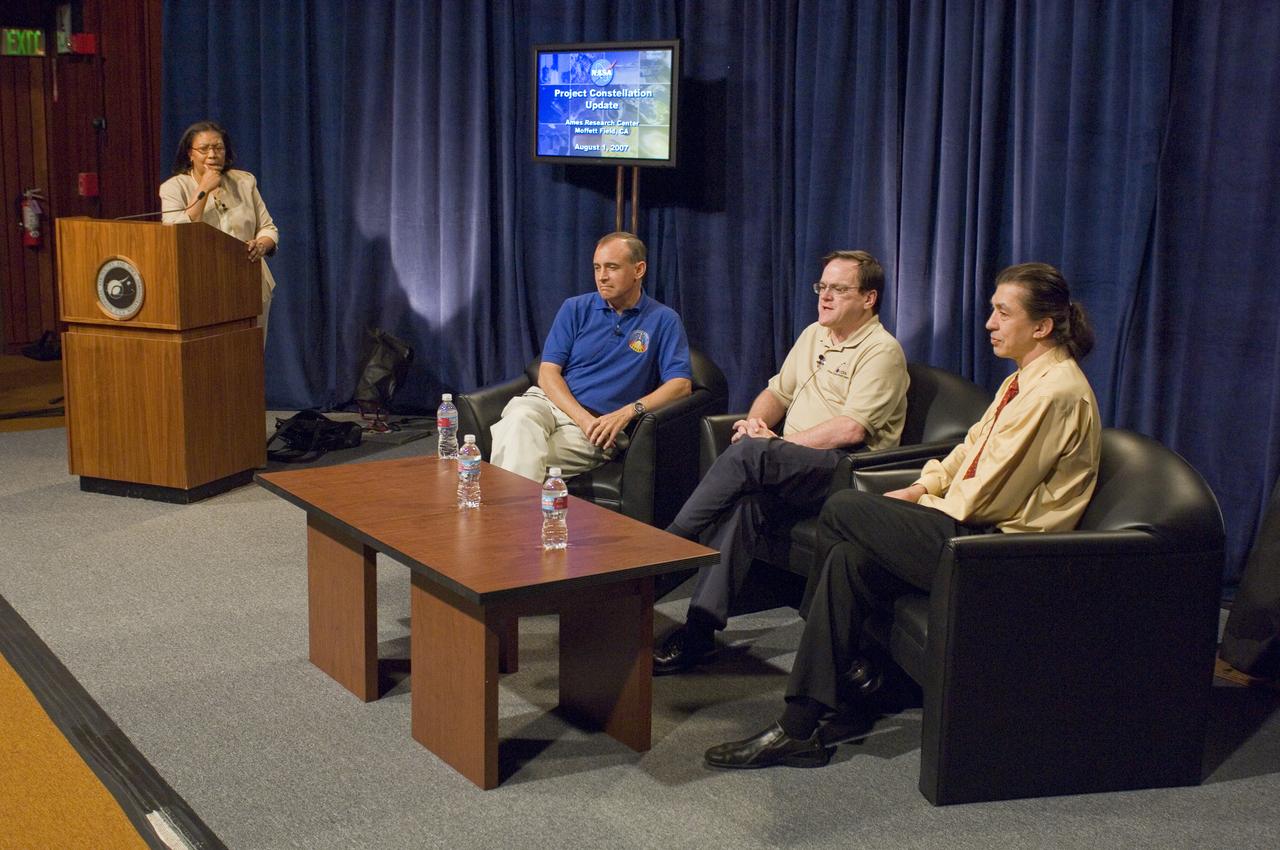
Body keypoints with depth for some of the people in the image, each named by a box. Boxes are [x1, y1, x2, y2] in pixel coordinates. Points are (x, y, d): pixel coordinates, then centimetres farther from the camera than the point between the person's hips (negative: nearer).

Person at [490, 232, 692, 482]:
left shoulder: (663, 320, 8)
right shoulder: (575, 309, 12)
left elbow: (681, 385, -2)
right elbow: (548, 373, 4)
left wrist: (627, 412, -17)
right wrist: (582, 418, -13)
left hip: (602, 423, -2)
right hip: (549, 403, 2)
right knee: (520, 418, -36)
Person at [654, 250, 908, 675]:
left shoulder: (882, 350, -4)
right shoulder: (813, 335, 22)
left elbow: (851, 429, -16)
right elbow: (777, 391, 28)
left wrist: (778, 443, -13)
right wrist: (757, 420, 4)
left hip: (844, 469, -7)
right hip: (789, 471, 7)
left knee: (748, 453, -33)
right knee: (744, 500, -27)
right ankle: (700, 630, -32)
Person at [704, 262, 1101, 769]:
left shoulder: (1057, 392, -17)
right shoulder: (1025, 380, 16)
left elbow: (989, 498, -18)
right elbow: (970, 450, 20)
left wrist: (924, 505, -2)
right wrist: (920, 489, 4)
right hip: (975, 529, 10)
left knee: (843, 509, -13)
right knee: (849, 557, -8)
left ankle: (851, 675, 1)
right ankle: (797, 728, -6)